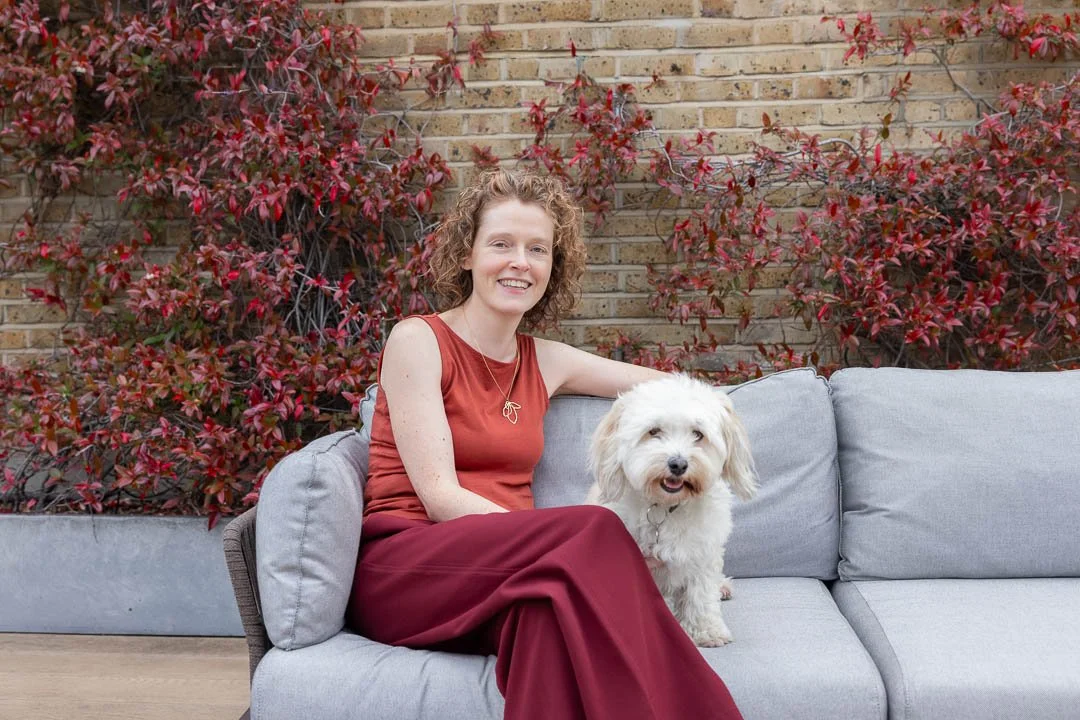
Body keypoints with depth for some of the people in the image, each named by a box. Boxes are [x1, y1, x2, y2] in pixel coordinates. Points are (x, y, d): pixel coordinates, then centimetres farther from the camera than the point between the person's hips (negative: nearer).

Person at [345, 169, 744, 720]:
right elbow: (440, 497, -11)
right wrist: (570, 542, -21)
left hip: (499, 572, 4)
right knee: (594, 530, -30)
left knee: (563, 597, -35)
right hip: (403, 567, -4)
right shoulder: (418, 340, -1)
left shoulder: (544, 362, 14)